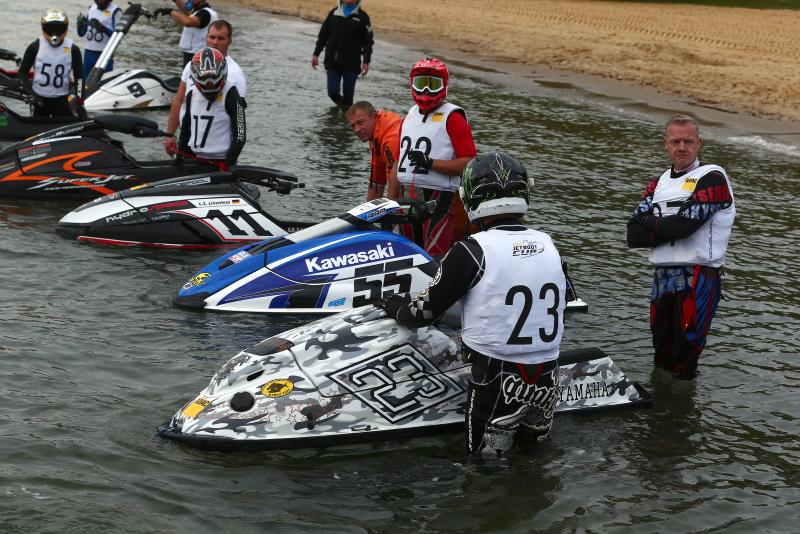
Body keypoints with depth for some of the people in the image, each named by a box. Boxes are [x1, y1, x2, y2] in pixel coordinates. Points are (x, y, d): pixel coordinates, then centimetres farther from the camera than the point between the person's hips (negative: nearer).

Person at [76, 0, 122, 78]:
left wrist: (102, 28, -28)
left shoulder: (114, 11, -7)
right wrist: (80, 24, -6)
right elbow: (81, 33, 15)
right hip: (88, 53, 6)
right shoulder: (91, 8, 12)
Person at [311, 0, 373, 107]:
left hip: (352, 64, -2)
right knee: (333, 92, -1)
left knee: (348, 94, 1)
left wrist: (366, 61, -7)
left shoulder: (362, 17, 0)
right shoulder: (334, 13, 6)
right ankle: (342, 106, 28)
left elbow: (368, 41, 1)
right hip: (332, 62, 2)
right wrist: (316, 54, 7)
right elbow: (323, 35, 12)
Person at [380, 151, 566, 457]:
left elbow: (425, 312, -7)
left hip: (496, 382, -4)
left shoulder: (472, 251, -15)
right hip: (548, 383, 5)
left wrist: (395, 308, 14)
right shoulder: (548, 245, 3)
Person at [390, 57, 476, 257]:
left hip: (437, 197, -8)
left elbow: (469, 162, -14)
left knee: (433, 259, -16)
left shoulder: (452, 117, -6)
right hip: (405, 197, 8)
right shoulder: (410, 115, 17)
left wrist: (430, 163, -22)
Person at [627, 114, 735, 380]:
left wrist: (650, 224, 1)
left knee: (683, 364, -9)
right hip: (662, 278, 7)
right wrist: (667, 227, -10)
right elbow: (634, 235, 7)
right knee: (661, 360, 13)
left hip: (698, 280, -7)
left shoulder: (712, 178, -3)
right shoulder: (660, 183, 18)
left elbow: (684, 224, -16)